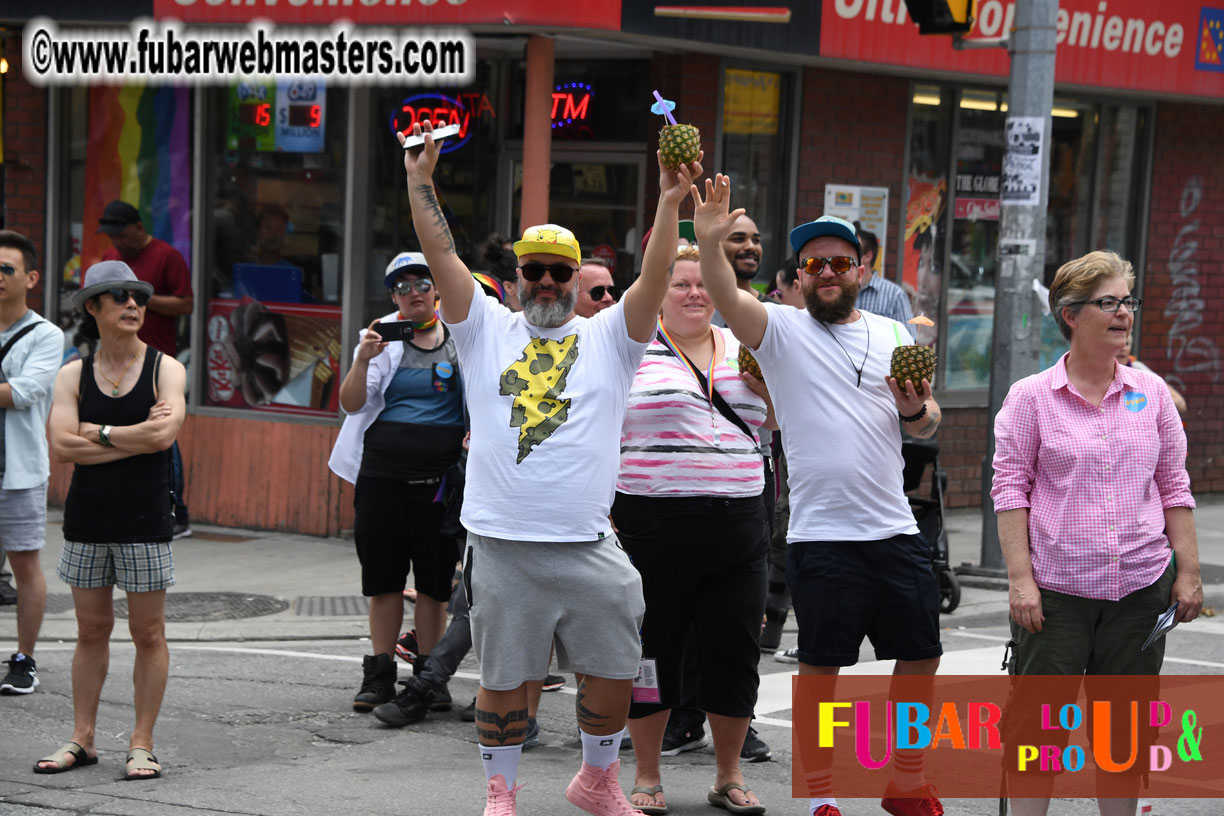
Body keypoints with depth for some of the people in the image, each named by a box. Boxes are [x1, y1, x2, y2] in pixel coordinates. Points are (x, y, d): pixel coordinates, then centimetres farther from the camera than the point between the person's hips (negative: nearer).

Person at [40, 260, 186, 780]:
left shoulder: (164, 369, -1)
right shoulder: (73, 375, 4)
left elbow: (164, 433, -19)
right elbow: (61, 446, -11)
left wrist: (96, 433, -10)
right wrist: (134, 437, -14)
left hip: (144, 521, -2)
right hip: (87, 518, 2)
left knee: (148, 633, 1)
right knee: (91, 629, 9)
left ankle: (141, 744, 8)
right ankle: (82, 739, 16)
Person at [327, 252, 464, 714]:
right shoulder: (383, 338, 5)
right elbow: (351, 403, -3)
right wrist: (363, 360, -19)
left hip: (440, 476, 0)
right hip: (383, 472, 0)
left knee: (435, 579, 2)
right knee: (384, 576, 5)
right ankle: (379, 674, 13)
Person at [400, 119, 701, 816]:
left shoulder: (609, 337, 8)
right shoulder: (487, 330, 9)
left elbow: (655, 278, -5)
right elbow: (442, 254, 1)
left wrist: (669, 204, -17)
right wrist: (421, 181, -7)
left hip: (589, 547, 1)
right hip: (501, 544, -1)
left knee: (613, 674, 7)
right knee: (504, 678, 6)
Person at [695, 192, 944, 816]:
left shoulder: (892, 336, 11)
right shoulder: (781, 329, -1)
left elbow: (929, 421, 16)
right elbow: (727, 299, -21)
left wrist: (915, 410, -8)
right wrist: (709, 245, -39)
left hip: (896, 531, 4)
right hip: (821, 536, -4)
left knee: (921, 655, 11)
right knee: (820, 668, 2)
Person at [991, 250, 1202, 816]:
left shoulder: (1150, 392, 7)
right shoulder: (1031, 397, -2)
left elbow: (1174, 487, 11)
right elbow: (1010, 490, -3)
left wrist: (1188, 572, 6)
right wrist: (1020, 579, -9)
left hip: (1140, 587, 3)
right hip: (1056, 589, -3)